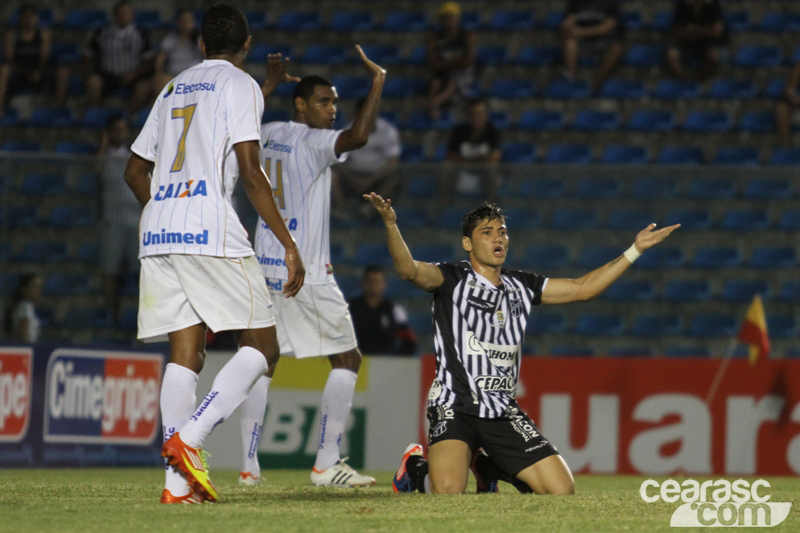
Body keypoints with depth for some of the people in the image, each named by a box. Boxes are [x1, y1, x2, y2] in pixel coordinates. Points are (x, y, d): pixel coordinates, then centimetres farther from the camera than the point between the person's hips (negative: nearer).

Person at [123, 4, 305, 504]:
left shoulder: (173, 89, 23)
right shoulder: (240, 84, 3)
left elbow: (135, 171, 26)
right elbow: (250, 170, -9)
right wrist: (289, 245, -8)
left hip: (158, 236, 7)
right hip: (210, 231, -7)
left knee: (186, 352, 5)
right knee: (262, 348, -1)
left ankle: (178, 480, -4)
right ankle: (188, 438, -19)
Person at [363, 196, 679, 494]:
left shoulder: (522, 287, 13)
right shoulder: (452, 279, -2)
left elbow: (582, 288, 19)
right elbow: (409, 269, -21)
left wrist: (635, 250, 15)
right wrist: (390, 225, -39)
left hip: (504, 413, 6)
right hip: (454, 406, -5)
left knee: (562, 490, -3)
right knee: (449, 492, -28)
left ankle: (488, 467, 24)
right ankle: (416, 467, 11)